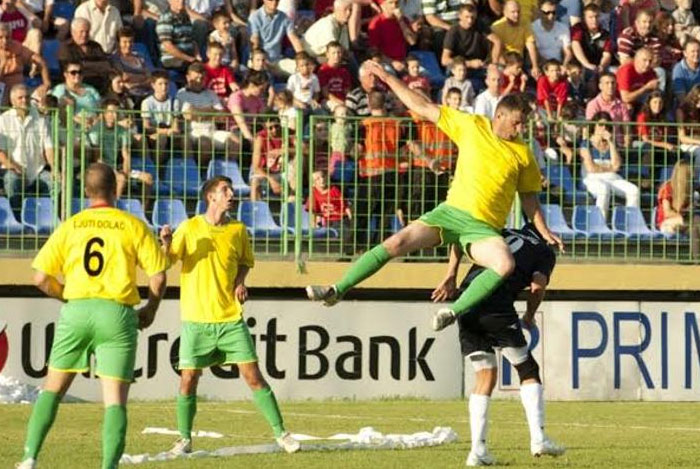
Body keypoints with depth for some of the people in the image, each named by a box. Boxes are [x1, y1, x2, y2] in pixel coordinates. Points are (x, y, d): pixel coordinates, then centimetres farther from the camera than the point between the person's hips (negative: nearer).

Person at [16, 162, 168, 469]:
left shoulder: (70, 227, 7)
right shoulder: (133, 226, 3)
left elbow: (41, 278, 4)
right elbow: (158, 276, 0)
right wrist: (150, 311, 18)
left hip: (76, 309, 2)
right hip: (118, 313, -2)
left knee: (52, 388, 14)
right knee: (115, 399, -1)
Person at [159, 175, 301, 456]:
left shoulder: (238, 230, 6)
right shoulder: (190, 228, -2)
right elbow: (166, 261, -5)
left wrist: (240, 282, 1)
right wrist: (166, 243, -26)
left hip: (230, 318, 2)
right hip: (196, 320, -2)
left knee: (253, 376, -2)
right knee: (188, 380, -2)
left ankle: (281, 433, 5)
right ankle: (184, 440, 14)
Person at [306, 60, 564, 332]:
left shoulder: (522, 154, 7)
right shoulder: (471, 126, 5)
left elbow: (529, 198, 17)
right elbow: (425, 109, 9)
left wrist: (545, 233, 7)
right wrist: (388, 79, 8)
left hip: (484, 228, -1)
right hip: (451, 211, 1)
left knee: (505, 265, -33)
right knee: (396, 243, -17)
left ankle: (455, 311, -28)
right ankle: (337, 290, -8)